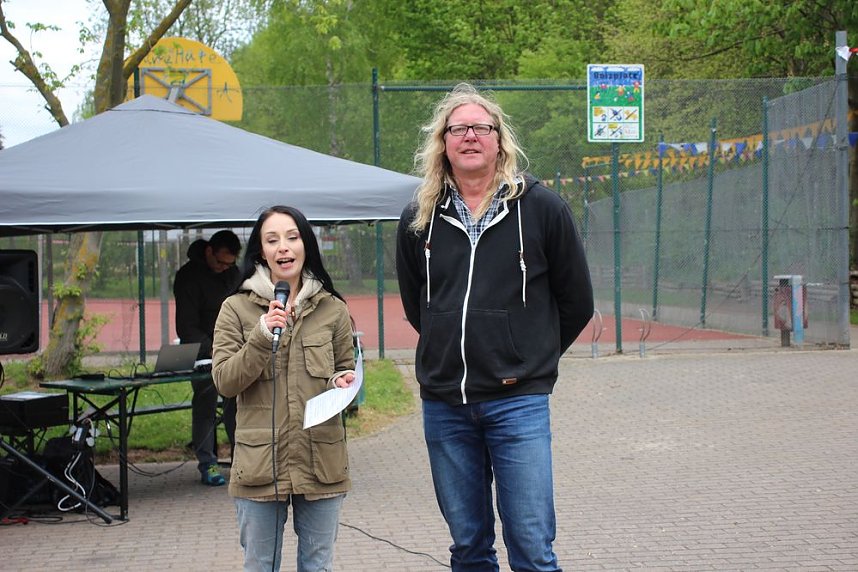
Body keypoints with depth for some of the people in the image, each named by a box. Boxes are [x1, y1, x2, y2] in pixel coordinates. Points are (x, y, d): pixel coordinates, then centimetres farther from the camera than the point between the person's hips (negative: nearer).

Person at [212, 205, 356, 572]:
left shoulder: (332, 308, 6)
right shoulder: (237, 308, 0)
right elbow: (224, 382, -5)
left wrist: (343, 383, -6)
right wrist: (262, 337, -18)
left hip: (321, 462, 1)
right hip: (259, 463, -1)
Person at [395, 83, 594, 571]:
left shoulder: (542, 208, -3)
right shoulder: (419, 219, 5)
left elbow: (577, 302, 6)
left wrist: (531, 359, 9)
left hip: (518, 402, -3)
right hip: (443, 403, 3)